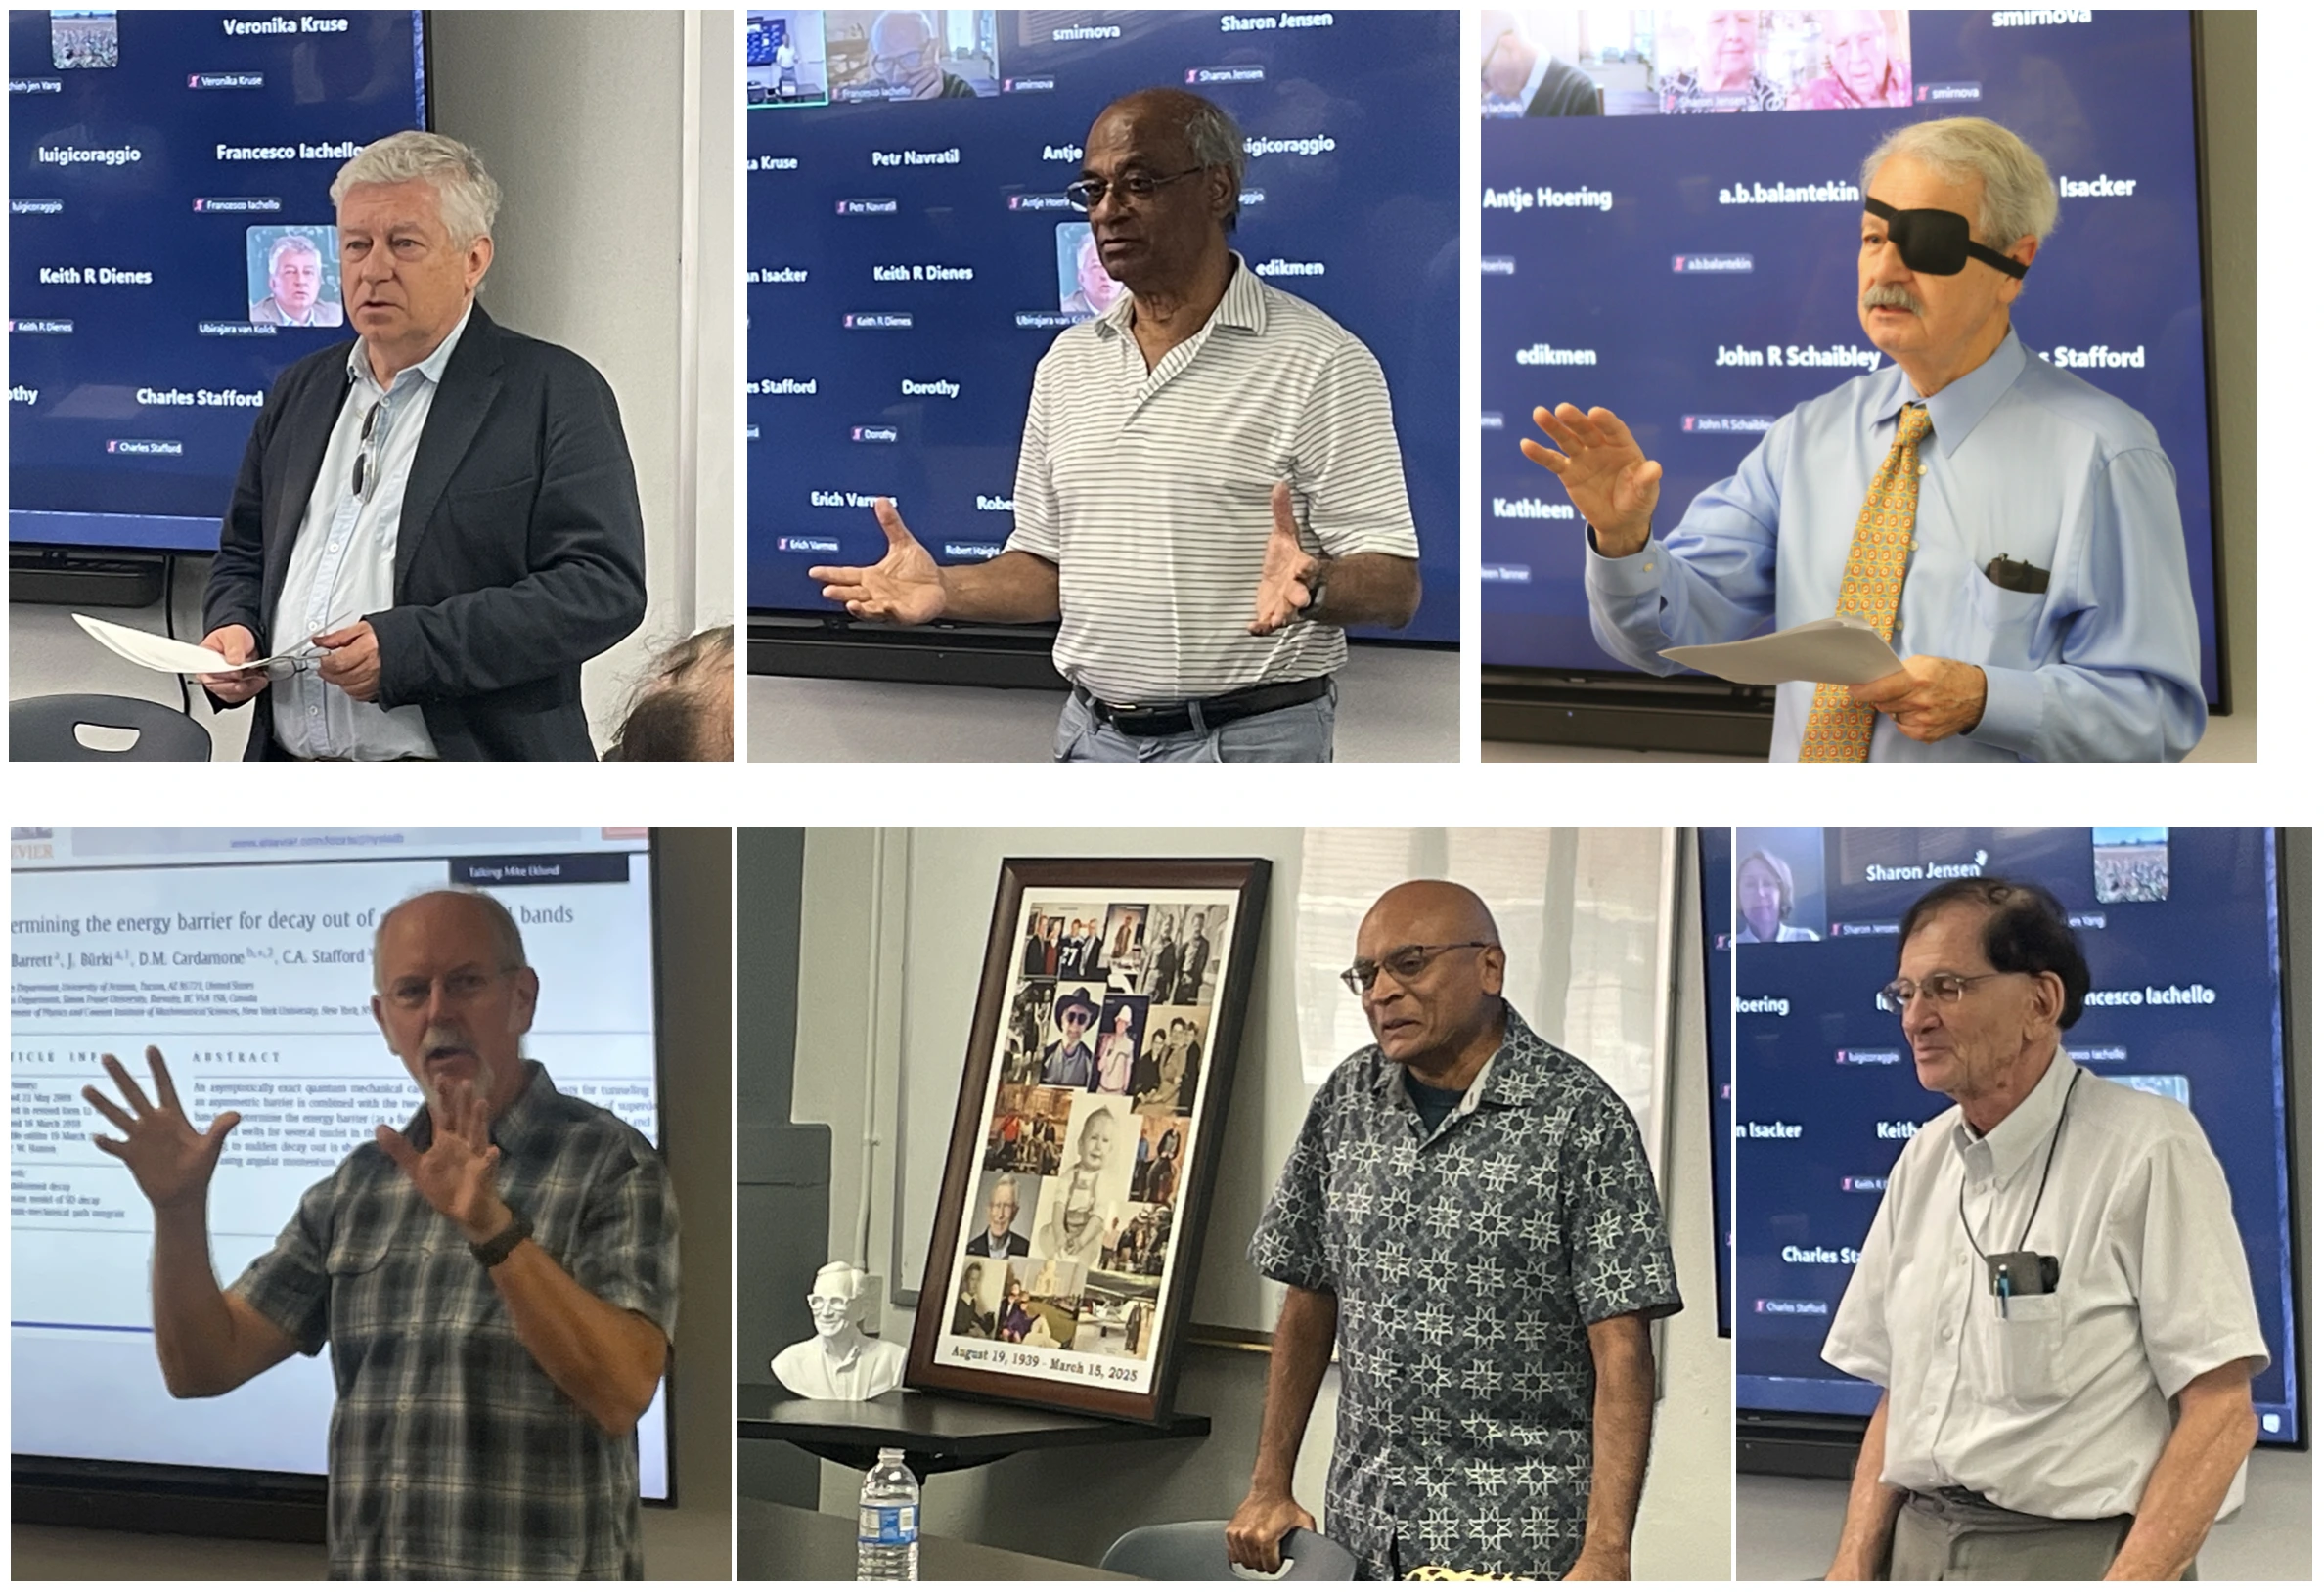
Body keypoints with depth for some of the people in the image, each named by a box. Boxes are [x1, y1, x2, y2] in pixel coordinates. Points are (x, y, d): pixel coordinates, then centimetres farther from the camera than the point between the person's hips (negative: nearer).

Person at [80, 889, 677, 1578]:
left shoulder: (612, 1165, -7)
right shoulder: (356, 1186, 9)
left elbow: (623, 1391, -21)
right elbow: (204, 1367, 6)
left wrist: (493, 1229, -30)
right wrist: (178, 1212, -9)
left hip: (544, 1574, -5)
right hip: (366, 1571, 5)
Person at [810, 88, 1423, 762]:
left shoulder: (1320, 364, -8)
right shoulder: (1068, 361, 12)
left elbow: (1394, 586, -11)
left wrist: (1311, 587, -30)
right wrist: (945, 590, -1)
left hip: (1248, 744, -5)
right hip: (1093, 736, 5)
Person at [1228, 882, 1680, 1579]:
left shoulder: (1579, 1116, -9)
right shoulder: (1346, 1101, 7)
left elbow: (1621, 1350, -13)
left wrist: (1605, 1553, -21)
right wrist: (1270, 1486, 11)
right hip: (1361, 1530, 5)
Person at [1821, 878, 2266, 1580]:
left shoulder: (2149, 1146, -10)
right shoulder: (1924, 1159, 11)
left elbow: (2220, 1409, -14)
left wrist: (2128, 1581, -22)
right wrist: (1854, 1564, 2)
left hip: (2072, 1549, -6)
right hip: (1918, 1545, 6)